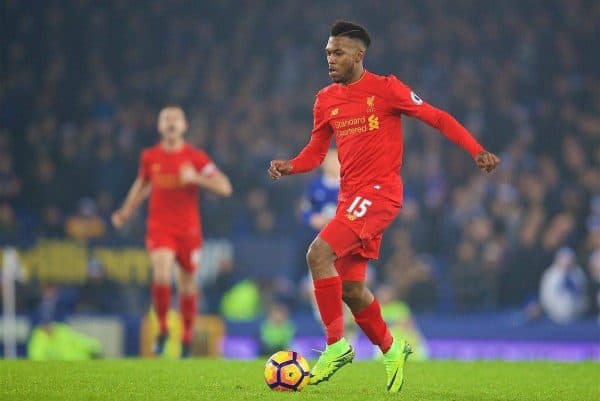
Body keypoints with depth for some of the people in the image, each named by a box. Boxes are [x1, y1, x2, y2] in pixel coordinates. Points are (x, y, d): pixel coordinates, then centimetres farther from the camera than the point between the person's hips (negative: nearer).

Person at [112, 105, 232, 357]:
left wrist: (196, 178, -20)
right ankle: (162, 330, -6)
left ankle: (187, 339, 25)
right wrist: (126, 211, 17)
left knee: (187, 284, 8)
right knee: (161, 275, -23)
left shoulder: (196, 157, -4)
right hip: (159, 227, 0)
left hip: (188, 228, 0)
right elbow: (142, 184, 24)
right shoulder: (149, 157, 4)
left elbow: (225, 188, -8)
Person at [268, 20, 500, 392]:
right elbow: (316, 152, 17)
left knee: (319, 254, -23)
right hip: (350, 195, 7)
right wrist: (289, 166, -4)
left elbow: (437, 117, -4)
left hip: (380, 191, -7)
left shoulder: (385, 88, -6)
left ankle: (337, 345, -14)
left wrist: (476, 150, -13)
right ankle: (391, 349, 29)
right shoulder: (326, 100, 11)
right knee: (349, 287, 6)